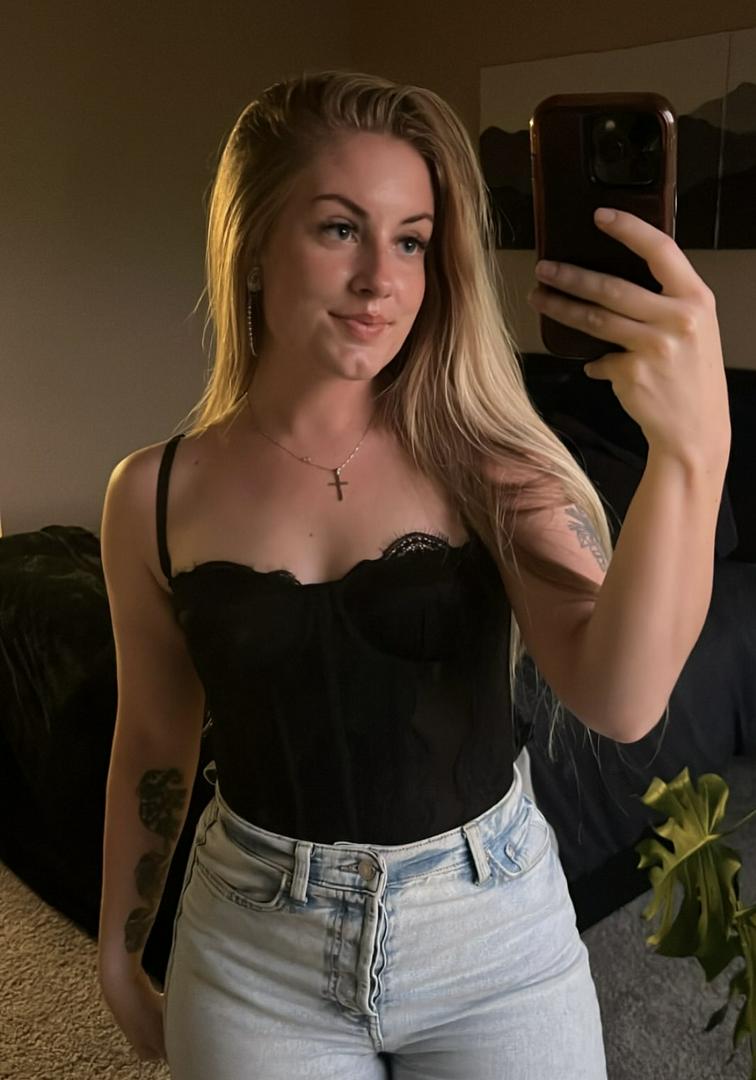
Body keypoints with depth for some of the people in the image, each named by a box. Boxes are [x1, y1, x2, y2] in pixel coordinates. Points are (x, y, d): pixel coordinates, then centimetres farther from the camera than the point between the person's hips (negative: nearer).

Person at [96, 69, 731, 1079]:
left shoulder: (485, 460, -11)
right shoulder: (156, 494, -7)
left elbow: (619, 701, -26)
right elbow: (154, 741, 4)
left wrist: (691, 445, -41)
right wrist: (120, 959, 12)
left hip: (493, 933, 0)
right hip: (256, 959, 1)